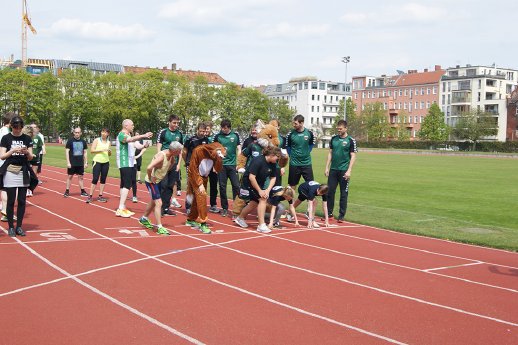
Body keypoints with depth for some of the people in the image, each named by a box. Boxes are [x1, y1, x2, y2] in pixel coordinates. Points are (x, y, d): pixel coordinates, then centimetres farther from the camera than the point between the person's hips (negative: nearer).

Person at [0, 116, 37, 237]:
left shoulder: (27, 139, 6)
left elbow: (30, 158, 6)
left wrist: (26, 152, -16)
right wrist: (12, 151, -19)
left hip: (24, 172, 2)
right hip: (10, 172, -2)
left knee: (22, 201, 3)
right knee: (11, 201, -1)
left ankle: (19, 227, 12)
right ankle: (11, 227, 7)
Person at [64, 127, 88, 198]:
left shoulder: (83, 141, 5)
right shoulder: (70, 141, -5)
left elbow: (85, 152, 11)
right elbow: (67, 151, -6)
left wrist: (86, 162, 7)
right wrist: (68, 162, -12)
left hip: (80, 163, 3)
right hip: (72, 163, -3)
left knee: (80, 177, 9)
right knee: (69, 176, 3)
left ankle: (82, 191, 15)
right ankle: (67, 191, 10)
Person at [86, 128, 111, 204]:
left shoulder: (108, 142, 11)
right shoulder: (97, 140, -1)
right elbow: (92, 150, -9)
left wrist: (109, 151, -3)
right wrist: (101, 150, -19)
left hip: (106, 163, 4)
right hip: (97, 161, -4)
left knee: (103, 179, 4)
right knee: (95, 179, -8)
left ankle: (100, 196, 10)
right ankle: (90, 196, -3)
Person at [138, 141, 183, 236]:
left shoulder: (171, 156, -3)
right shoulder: (161, 156, -30)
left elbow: (172, 163, 24)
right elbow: (149, 168, -39)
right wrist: (150, 178, -25)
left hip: (158, 181, 10)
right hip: (151, 181, -10)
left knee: (154, 201, 24)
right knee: (158, 203, -12)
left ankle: (144, 219, 45)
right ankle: (159, 228, -10)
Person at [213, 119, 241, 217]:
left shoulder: (235, 135, 3)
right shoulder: (218, 136, 2)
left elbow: (239, 150, 6)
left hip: (232, 164, 0)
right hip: (221, 165, 0)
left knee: (236, 185, -5)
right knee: (222, 187, 4)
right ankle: (224, 208, 13)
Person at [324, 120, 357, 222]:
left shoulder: (351, 141, -3)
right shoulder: (333, 139, 9)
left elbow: (353, 157, -6)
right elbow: (330, 153, 14)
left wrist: (349, 171, -13)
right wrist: (327, 167, 7)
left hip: (344, 170, -4)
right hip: (333, 169, 4)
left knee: (343, 194, 2)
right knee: (330, 191, 5)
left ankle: (341, 215, 9)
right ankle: (329, 213, 15)